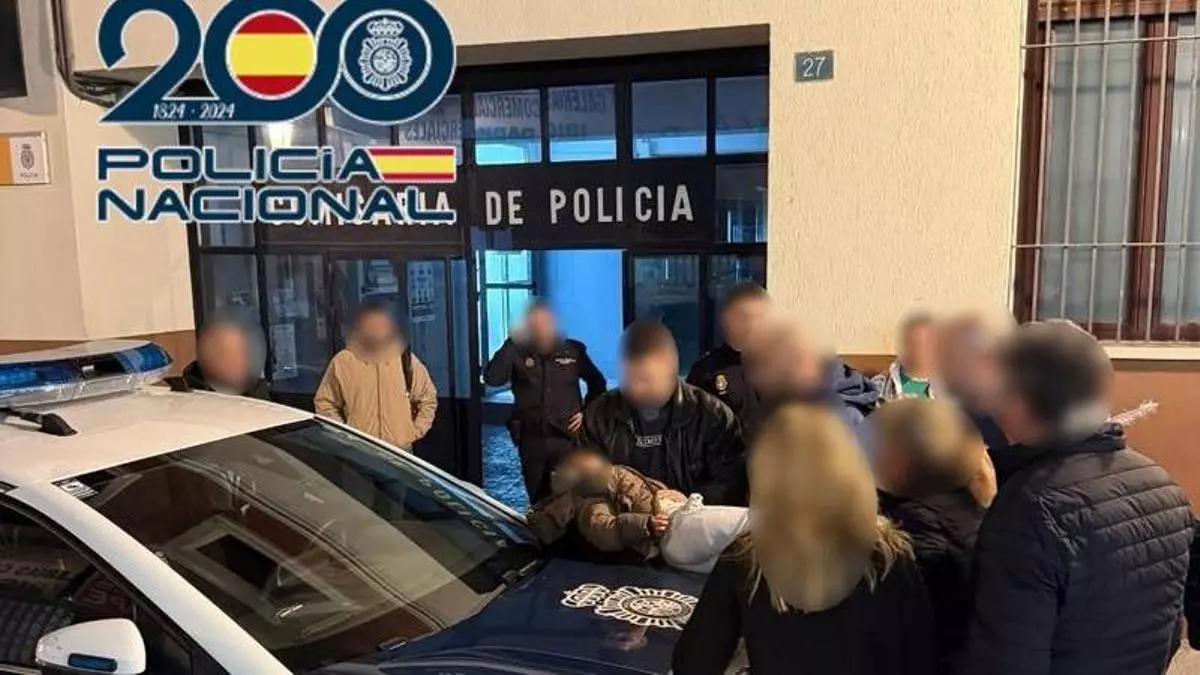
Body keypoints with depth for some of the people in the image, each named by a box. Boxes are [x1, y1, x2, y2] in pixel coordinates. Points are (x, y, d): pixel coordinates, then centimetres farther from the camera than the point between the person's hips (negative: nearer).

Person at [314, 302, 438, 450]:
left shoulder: (407, 360, 3)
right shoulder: (342, 362, -1)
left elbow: (428, 399, 12)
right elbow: (324, 402, 8)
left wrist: (415, 432, 3)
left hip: (400, 450, 2)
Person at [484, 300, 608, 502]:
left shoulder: (573, 350, 1)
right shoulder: (518, 354, -1)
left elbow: (598, 383, 14)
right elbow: (492, 378, -17)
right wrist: (511, 343, -17)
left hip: (567, 438, -1)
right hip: (531, 440, 1)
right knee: (538, 501, 12)